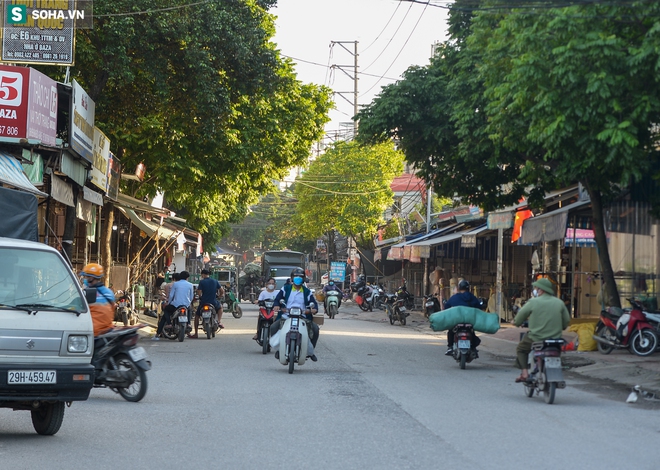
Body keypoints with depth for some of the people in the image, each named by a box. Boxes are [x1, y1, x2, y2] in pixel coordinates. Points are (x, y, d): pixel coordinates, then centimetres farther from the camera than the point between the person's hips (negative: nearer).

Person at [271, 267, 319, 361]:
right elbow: (277, 299, 6)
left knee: (315, 329, -20)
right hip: (286, 317, 0)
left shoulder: (307, 292, 13)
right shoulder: (285, 289, 11)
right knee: (274, 327, -24)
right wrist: (276, 305, -18)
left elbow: (314, 303, 6)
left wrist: (314, 308, -18)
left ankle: (310, 350, -3)